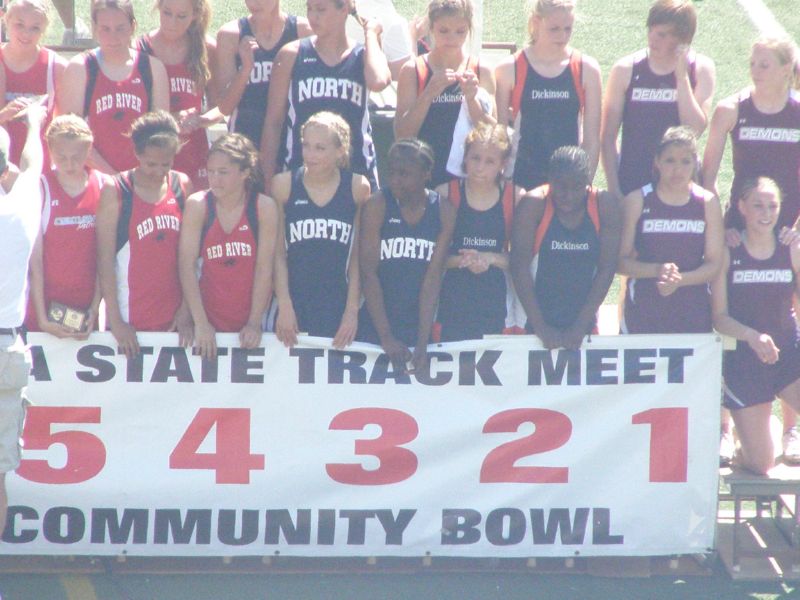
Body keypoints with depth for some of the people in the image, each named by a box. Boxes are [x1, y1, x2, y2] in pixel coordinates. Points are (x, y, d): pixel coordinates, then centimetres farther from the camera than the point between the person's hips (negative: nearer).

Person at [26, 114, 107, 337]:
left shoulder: (104, 187, -1)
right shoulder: (41, 188, -7)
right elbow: (34, 258, -8)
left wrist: (95, 307, -4)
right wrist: (42, 319, -12)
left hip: (85, 308, 2)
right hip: (46, 304, -2)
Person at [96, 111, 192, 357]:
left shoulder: (182, 186, 5)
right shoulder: (116, 191, -6)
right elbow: (105, 260, -7)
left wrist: (187, 310, 2)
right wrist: (115, 321, -11)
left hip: (174, 320, 3)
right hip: (130, 321, -3)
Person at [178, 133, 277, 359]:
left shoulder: (264, 208, -7)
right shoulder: (197, 206, -7)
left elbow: (264, 268, -7)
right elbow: (187, 266, -10)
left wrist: (255, 322, -11)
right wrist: (200, 323, -15)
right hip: (210, 317, 0)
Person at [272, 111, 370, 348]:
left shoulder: (357, 188, 1)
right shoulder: (284, 185, 0)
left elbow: (358, 256, 3)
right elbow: (278, 253, 0)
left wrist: (352, 310, -1)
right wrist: (284, 306, -6)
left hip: (337, 309, 0)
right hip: (294, 307, 0)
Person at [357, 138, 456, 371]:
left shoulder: (443, 212, -1)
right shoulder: (377, 205, -6)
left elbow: (433, 278, -6)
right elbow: (368, 273, -10)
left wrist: (423, 341, -13)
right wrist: (386, 337, -16)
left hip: (419, 326, 1)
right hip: (374, 331, -1)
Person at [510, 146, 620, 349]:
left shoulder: (605, 205, -6)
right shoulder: (533, 205, -11)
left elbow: (606, 269, -5)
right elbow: (520, 266, -13)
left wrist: (580, 327, -9)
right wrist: (540, 327, -16)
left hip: (583, 326, 2)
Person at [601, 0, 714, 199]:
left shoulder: (699, 69, -2)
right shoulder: (626, 69, -4)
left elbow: (696, 129, -13)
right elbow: (608, 136, 0)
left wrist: (681, 76, -17)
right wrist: (614, 189, -4)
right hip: (632, 183, 0)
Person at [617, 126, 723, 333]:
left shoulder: (707, 203, 4)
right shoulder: (637, 202, 0)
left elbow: (714, 263, 1)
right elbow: (620, 261, -3)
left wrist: (680, 279, -16)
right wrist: (657, 270, -20)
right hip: (643, 312, -1)